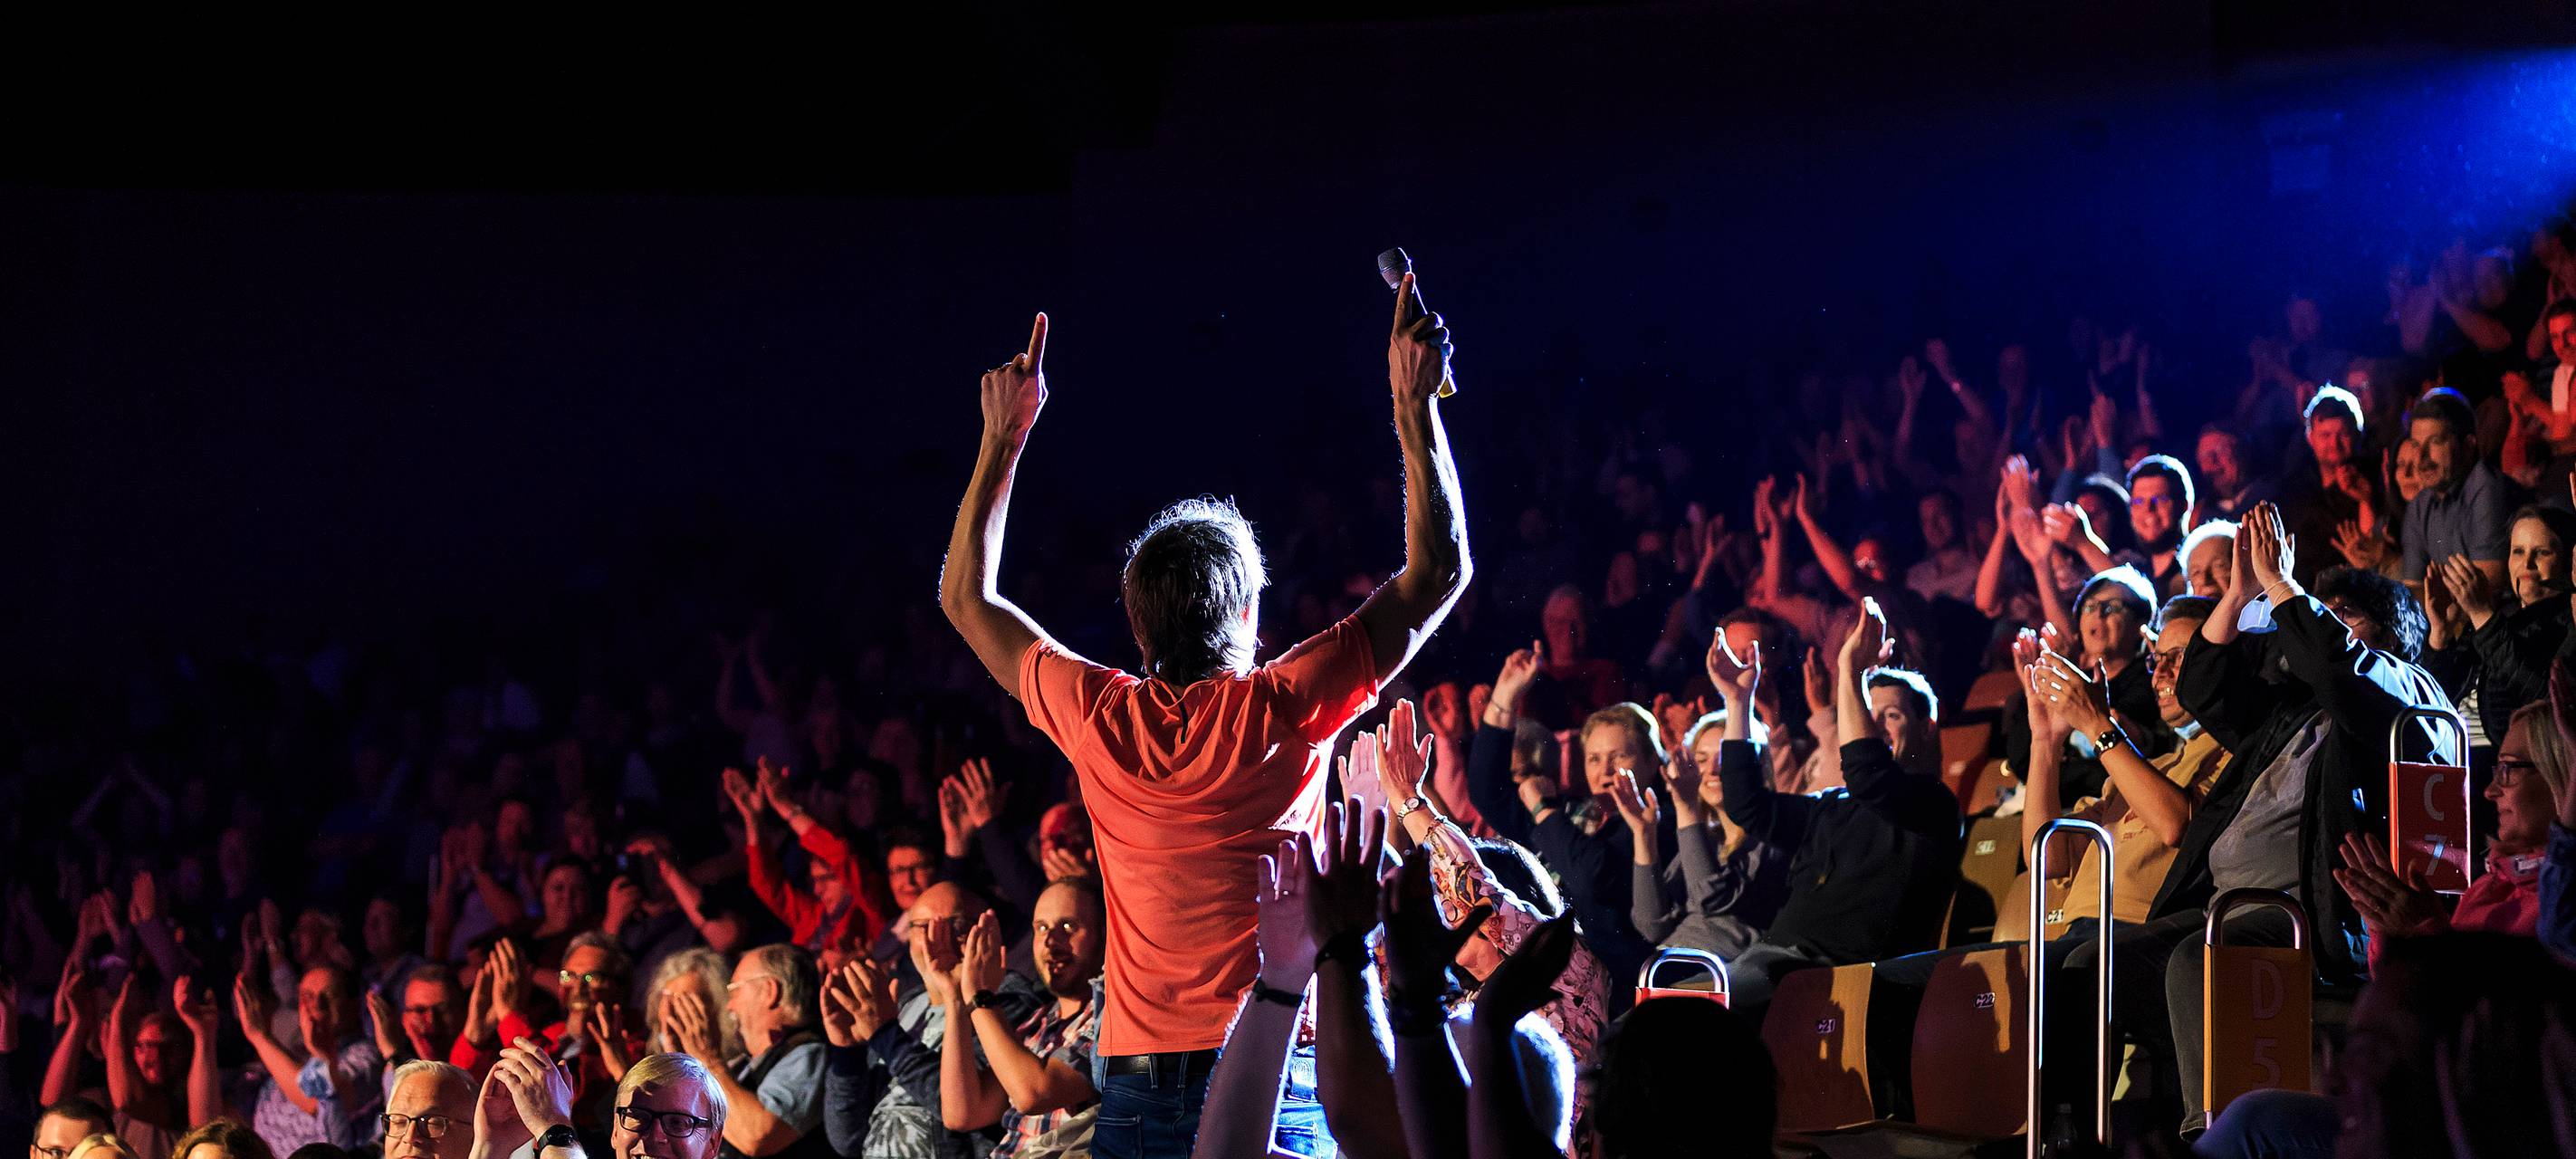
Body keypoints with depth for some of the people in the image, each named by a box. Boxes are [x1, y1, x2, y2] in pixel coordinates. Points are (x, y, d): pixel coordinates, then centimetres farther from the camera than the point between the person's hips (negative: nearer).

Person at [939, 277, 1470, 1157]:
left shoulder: (1100, 720, 0)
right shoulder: (1283, 711, -7)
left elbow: (968, 595, 18)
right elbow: (1438, 571, 2)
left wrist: (1003, 436, 22)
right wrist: (1414, 401, 5)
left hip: (1135, 1084, 3)